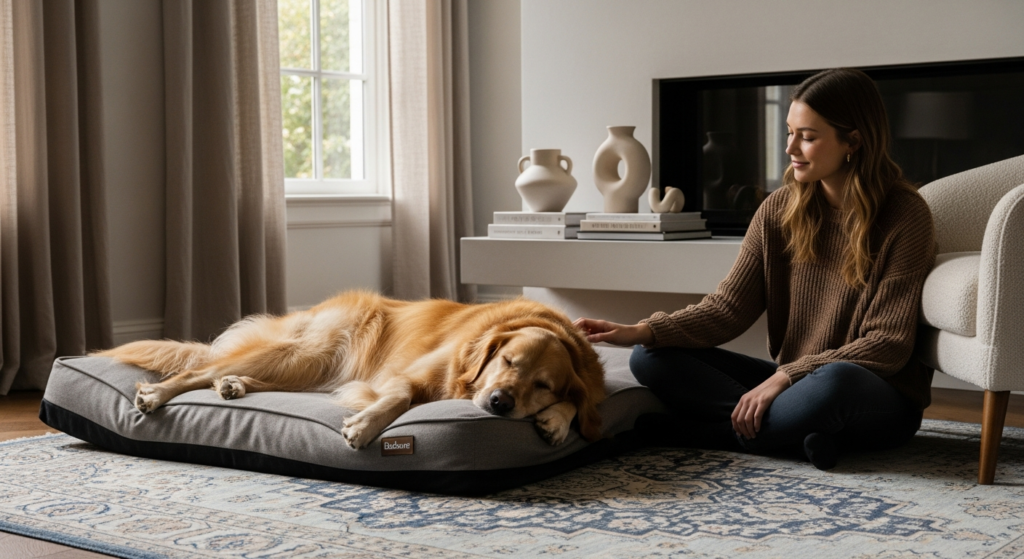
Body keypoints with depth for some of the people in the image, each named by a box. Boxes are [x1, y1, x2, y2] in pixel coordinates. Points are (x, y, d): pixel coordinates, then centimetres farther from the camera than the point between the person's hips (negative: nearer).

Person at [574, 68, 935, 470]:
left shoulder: (904, 216, -12)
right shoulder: (782, 207, 1)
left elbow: (888, 345, -15)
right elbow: (729, 307, -3)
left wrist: (784, 377, -23)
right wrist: (643, 331, -19)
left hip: (884, 398, -5)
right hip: (789, 382, 5)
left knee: (834, 383, -42)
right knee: (652, 358, -9)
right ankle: (806, 432, -25)